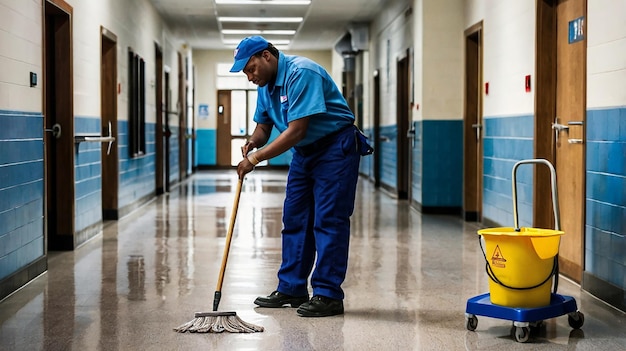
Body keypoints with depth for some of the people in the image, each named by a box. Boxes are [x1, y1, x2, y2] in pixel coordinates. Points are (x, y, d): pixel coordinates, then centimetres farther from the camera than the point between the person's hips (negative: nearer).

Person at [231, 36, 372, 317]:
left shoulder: (301, 73, -24)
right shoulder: (266, 85, 5)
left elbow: (296, 131, -28)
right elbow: (263, 125, 13)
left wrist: (255, 158, -25)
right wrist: (253, 142, -11)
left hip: (335, 148, -9)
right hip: (303, 152, 9)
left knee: (328, 221, -9)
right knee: (294, 220, 8)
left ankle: (328, 295, -5)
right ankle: (292, 289, 15)